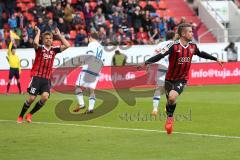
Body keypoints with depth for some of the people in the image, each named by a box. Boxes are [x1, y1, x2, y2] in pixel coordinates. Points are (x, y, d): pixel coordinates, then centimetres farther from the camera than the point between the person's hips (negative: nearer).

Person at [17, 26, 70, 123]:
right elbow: (35, 43, -25)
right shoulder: (40, 48, -2)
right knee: (32, 98, -8)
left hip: (47, 79, 3)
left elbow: (67, 45, 0)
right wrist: (38, 32, -12)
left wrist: (59, 34, 2)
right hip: (36, 76, -3)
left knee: (45, 97, -17)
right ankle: (20, 117, 11)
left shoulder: (54, 50, 9)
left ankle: (30, 115, 1)